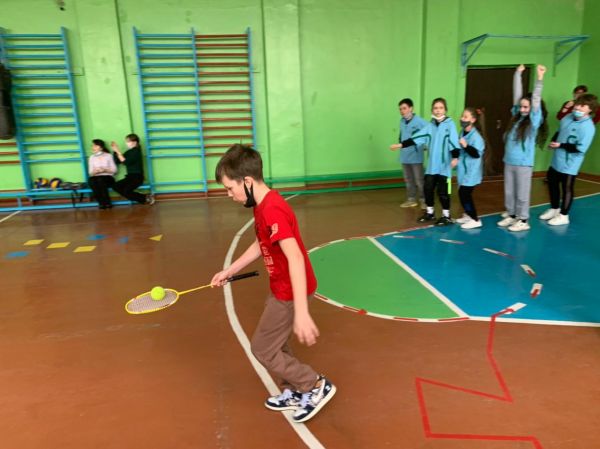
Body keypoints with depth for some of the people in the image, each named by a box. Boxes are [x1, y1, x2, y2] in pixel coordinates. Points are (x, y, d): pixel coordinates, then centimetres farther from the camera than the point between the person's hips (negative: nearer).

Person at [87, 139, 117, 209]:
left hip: (108, 178, -2)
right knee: (90, 180, -34)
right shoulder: (92, 157, 14)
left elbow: (114, 170, 2)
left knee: (100, 180, -38)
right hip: (96, 178, 3)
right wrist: (95, 171, -14)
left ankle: (107, 202, -26)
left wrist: (105, 170, -15)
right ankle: (102, 202, -27)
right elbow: (90, 172, 9)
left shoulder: (108, 156, 7)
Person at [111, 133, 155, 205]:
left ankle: (146, 198, -3)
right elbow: (117, 161, 13)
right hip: (130, 176, 9)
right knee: (115, 186, -9)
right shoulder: (128, 152, 13)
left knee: (126, 191, -26)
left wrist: (118, 152, -17)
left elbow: (126, 162, -20)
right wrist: (115, 151, 3)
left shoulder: (136, 151, -9)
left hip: (137, 177, -9)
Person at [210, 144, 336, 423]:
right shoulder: (263, 206, 4)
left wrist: (301, 313, -41)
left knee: (262, 349, 6)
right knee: (276, 344, 23)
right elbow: (259, 246, 18)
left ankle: (317, 386, 19)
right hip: (283, 288, 10)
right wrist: (228, 271, 20)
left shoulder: (272, 211, -28)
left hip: (290, 292, -10)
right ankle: (294, 392, 41)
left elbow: (295, 258, -36)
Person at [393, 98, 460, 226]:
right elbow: (417, 137, 4)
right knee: (428, 188, 9)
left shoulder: (450, 124, -6)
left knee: (442, 191, -1)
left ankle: (446, 216, 14)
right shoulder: (430, 125, 8)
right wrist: (402, 144, -3)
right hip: (432, 165, 5)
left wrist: (455, 157, -27)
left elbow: (453, 141, -16)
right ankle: (429, 212, 26)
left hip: (444, 165, -5)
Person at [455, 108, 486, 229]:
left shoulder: (476, 136, -19)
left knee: (464, 193, -11)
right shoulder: (463, 132, 8)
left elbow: (477, 153, -27)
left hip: (471, 171, -9)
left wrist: (466, 145, -36)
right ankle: (468, 215, 33)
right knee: (463, 193, 16)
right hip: (464, 169, 9)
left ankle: (475, 220, -2)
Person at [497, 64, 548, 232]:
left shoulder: (535, 120, -6)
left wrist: (540, 79, -20)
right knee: (509, 192, 13)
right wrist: (518, 74, 7)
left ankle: (523, 221, 14)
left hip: (523, 164, -5)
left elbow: (536, 100, -16)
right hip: (509, 162, 5)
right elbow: (517, 94, 7)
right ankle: (511, 216, 27)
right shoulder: (517, 116, 7)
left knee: (522, 193, 3)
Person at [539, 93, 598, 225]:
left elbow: (580, 148, -26)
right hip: (557, 160, 8)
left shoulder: (588, 127, -22)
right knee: (552, 183, 20)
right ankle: (554, 209, 38)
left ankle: (563, 215, 20)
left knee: (567, 189, 5)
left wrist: (560, 145, -22)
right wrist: (553, 141, -3)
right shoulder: (568, 117, 0)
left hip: (569, 164, -8)